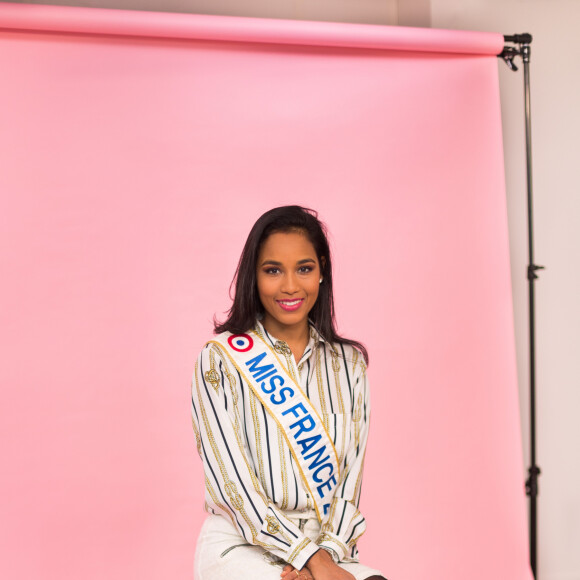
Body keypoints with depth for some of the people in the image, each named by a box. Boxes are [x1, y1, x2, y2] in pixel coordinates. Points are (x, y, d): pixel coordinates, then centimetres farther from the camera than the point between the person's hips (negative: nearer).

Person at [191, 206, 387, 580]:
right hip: (241, 547, -3)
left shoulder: (348, 363, 10)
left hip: (330, 547, 4)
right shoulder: (221, 360, -2)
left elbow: (351, 475, 7)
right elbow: (231, 481, -8)